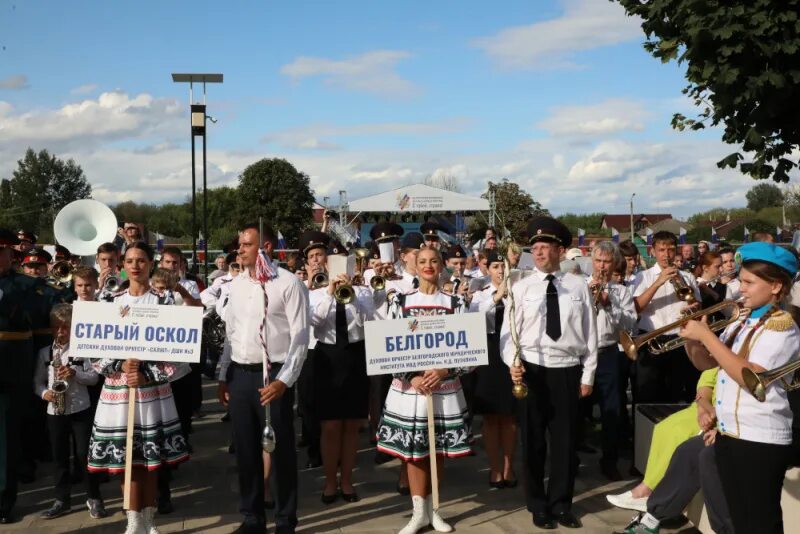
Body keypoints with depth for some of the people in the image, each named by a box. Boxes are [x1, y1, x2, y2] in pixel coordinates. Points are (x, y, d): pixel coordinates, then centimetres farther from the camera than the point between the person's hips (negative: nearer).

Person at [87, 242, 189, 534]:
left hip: (152, 387, -1)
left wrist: (146, 375, -13)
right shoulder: (112, 300, 7)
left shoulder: (163, 300, 2)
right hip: (118, 387, 2)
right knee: (125, 456, 3)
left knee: (150, 457, 3)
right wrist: (120, 366, -12)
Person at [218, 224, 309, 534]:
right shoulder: (236, 284, 11)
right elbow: (230, 332, 16)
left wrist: (284, 380, -17)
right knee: (246, 449, 12)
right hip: (239, 374, 6)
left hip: (273, 375, -5)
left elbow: (300, 337, -11)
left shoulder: (288, 283, -8)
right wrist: (223, 376, 13)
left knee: (281, 449, 4)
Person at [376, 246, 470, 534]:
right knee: (413, 449, 3)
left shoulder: (455, 302, 4)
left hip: (445, 385, 1)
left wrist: (444, 371, -14)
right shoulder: (399, 301, 3)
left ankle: (432, 508, 22)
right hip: (408, 385, 0)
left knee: (438, 448, 7)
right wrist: (412, 377, -12)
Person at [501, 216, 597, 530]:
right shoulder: (521, 288, 1)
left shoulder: (578, 286, 3)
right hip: (531, 370, 0)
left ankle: (561, 504, 25)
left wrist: (587, 375, 3)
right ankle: (538, 505, 23)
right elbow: (508, 332, -2)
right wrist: (513, 363, -19)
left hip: (568, 371, 1)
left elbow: (590, 334, 4)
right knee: (533, 441, 8)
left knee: (565, 441, 8)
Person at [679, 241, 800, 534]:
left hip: (760, 440, -8)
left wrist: (706, 335, -22)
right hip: (727, 434, 8)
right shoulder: (740, 323, 12)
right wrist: (690, 337, -3)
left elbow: (750, 377, -24)